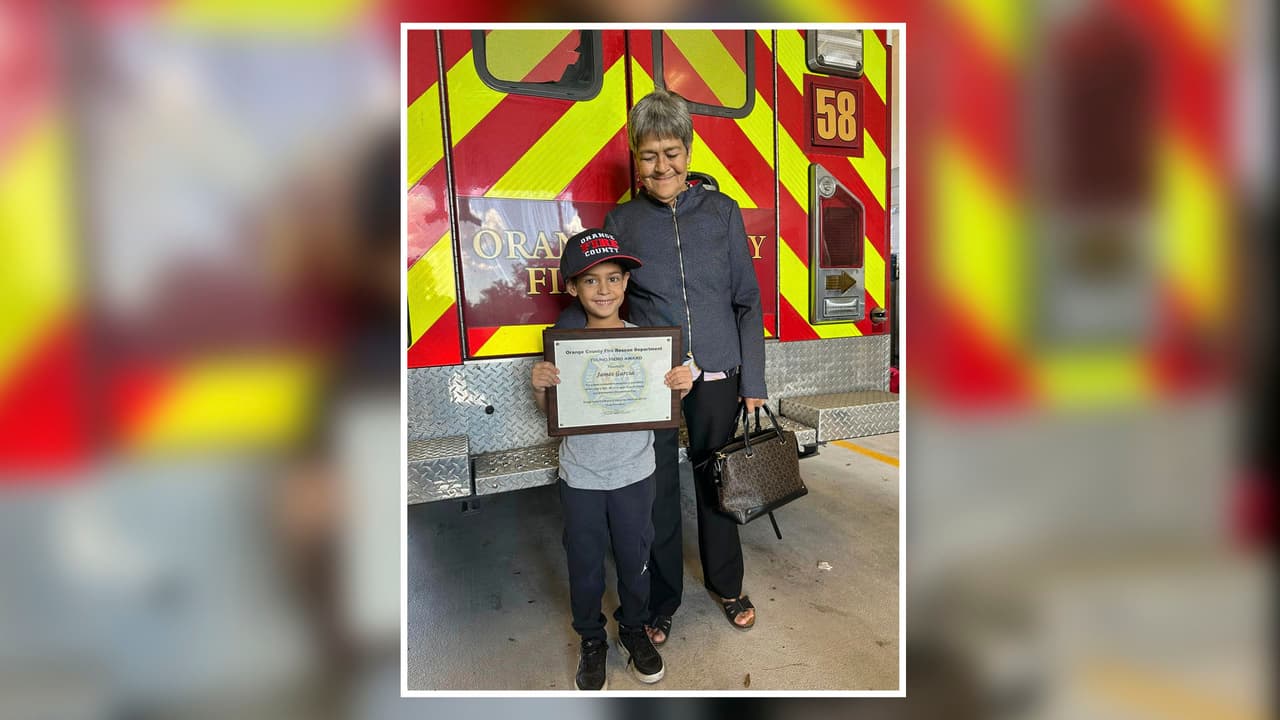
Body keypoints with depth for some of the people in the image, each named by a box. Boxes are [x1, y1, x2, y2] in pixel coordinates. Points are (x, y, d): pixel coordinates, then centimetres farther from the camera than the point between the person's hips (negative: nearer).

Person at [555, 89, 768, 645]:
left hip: (716, 378, 1)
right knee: (657, 494, 8)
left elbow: (747, 302, 4)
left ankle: (726, 585, 39)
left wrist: (753, 383, 0)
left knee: (718, 484, 15)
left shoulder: (722, 212, 3)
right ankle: (661, 603, 31)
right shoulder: (621, 221, 3)